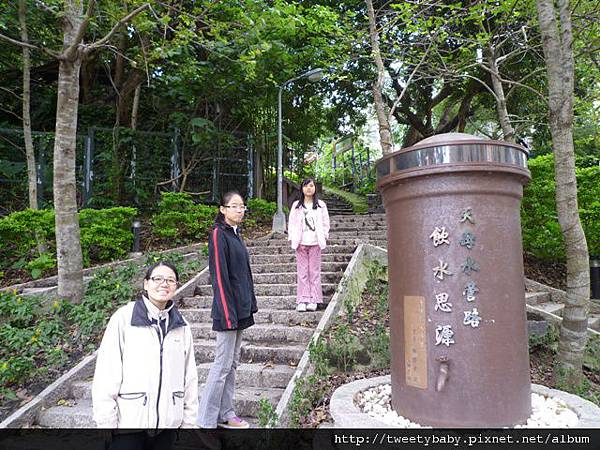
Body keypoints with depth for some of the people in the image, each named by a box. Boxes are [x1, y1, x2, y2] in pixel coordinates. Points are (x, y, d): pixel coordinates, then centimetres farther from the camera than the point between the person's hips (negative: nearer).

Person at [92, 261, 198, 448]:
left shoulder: (181, 325, 3)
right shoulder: (123, 318, -9)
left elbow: (189, 375, 8)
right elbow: (106, 374, -8)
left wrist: (188, 420, 9)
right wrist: (105, 422, -7)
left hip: (168, 421, 3)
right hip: (129, 421, -3)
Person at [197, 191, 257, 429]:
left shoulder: (235, 234, 13)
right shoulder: (219, 234, -13)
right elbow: (219, 275, -18)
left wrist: (249, 304, 14)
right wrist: (228, 313, -20)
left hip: (241, 308, 9)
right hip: (228, 309, -9)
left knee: (233, 363, 14)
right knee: (223, 363, -2)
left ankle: (225, 414, 25)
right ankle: (206, 420, 11)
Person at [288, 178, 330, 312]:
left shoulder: (321, 205, 9)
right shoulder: (296, 205, 9)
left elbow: (325, 223, 8)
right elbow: (292, 223, 7)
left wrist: (323, 238, -2)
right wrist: (294, 240, -2)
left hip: (315, 243, 0)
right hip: (301, 243, 0)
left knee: (314, 271, 1)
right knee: (302, 272, 0)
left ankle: (313, 300, 6)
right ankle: (302, 300, 3)